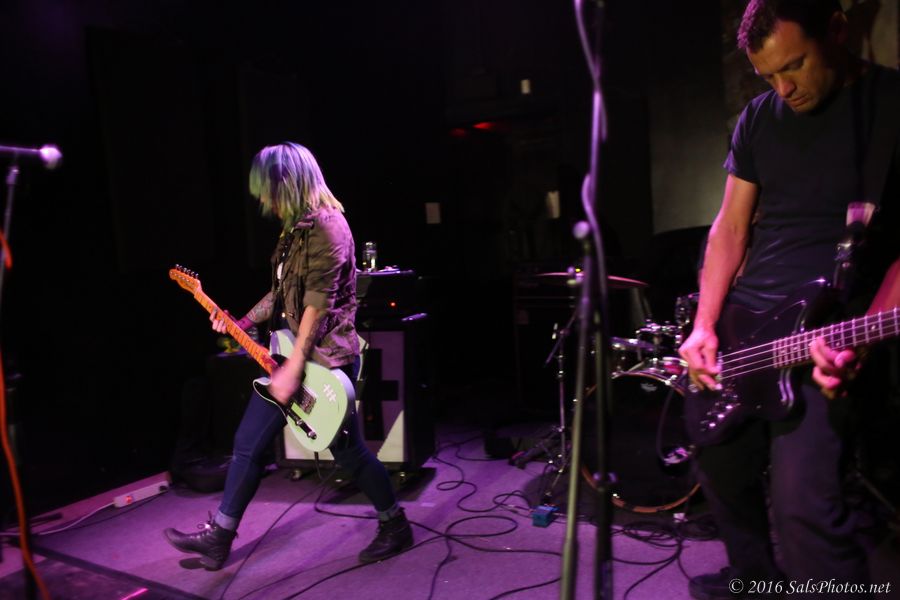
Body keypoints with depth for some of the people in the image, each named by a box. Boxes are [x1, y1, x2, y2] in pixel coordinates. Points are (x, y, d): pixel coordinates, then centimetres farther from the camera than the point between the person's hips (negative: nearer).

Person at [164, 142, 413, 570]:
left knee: (349, 452, 3)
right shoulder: (294, 228, 12)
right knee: (248, 443, 12)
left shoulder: (327, 225, -18)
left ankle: (396, 528, 24)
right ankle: (218, 537, 26)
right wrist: (243, 322, 11)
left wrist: (294, 369, -22)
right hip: (285, 354, 9)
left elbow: (318, 305, -22)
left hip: (324, 361, -9)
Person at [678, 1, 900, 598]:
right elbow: (731, 227, 9)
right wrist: (704, 326, -2)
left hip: (826, 332, -5)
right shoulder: (758, 117, 9)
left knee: (803, 502, -17)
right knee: (722, 472, 16)